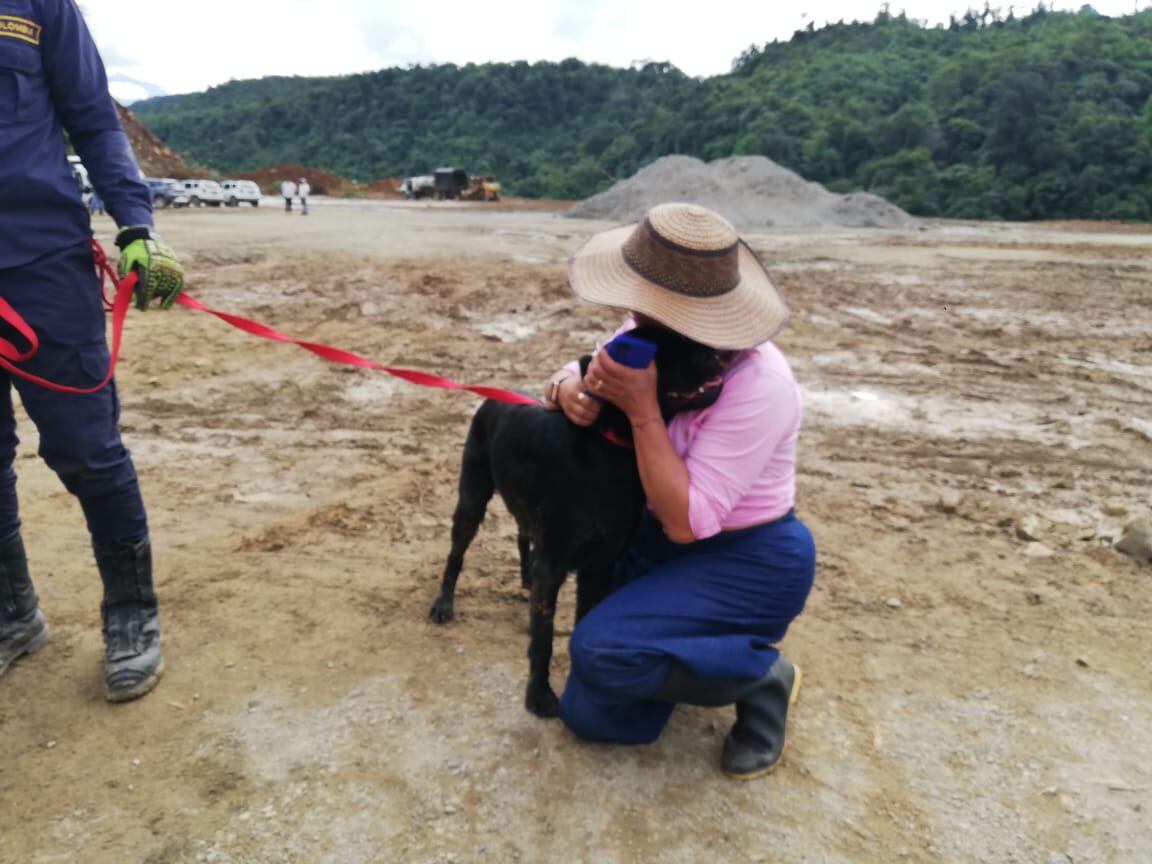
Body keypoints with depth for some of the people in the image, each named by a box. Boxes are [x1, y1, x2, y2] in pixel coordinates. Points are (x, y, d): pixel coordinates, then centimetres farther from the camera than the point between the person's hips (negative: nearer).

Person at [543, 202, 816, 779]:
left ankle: (761, 678, -3)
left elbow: (687, 521, -32)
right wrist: (569, 390, -21)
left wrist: (642, 409, -36)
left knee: (600, 650, -28)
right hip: (661, 539, 7)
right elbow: (572, 374, 3)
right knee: (590, 717, 4)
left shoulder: (758, 385, -30)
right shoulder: (652, 340, -11)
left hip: (750, 561, -6)